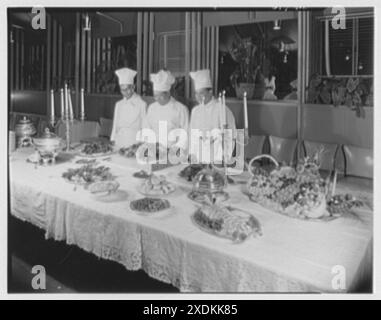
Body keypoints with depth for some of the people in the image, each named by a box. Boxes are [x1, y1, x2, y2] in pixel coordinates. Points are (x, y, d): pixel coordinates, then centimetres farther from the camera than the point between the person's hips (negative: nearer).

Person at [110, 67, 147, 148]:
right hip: (119, 142, 4)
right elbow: (115, 124, 16)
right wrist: (113, 141, 10)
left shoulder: (141, 104, -3)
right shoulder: (118, 104, 13)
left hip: (134, 142, -4)